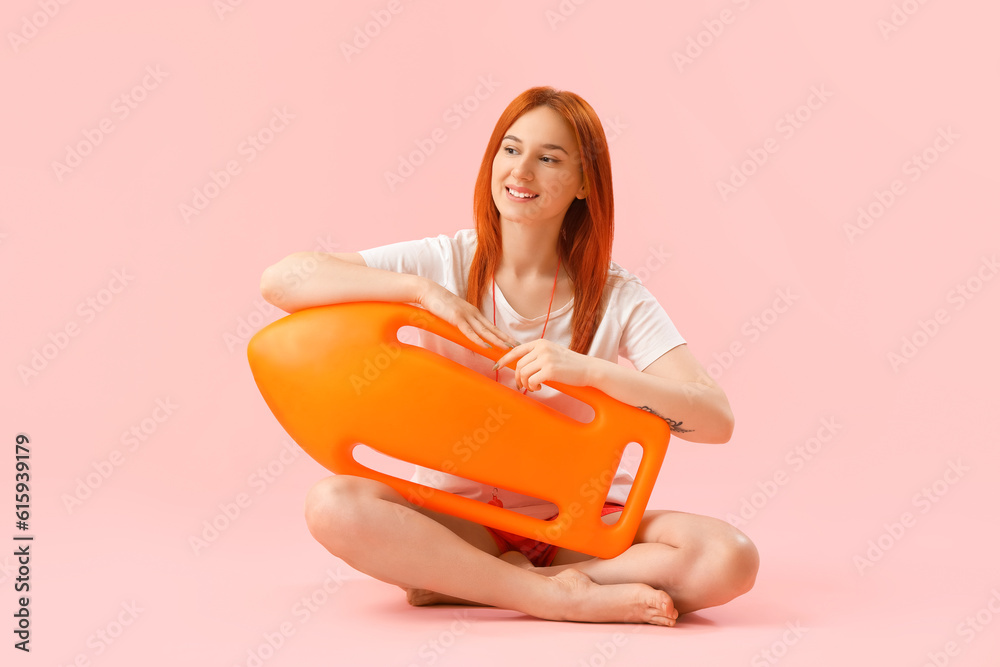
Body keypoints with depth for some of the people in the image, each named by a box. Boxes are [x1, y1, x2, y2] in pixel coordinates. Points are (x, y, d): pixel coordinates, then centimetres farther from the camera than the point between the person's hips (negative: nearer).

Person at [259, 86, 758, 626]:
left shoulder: (616, 297, -3)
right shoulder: (445, 262, -3)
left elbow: (716, 421, -13)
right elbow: (278, 280, -11)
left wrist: (589, 370, -27)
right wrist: (422, 290, -20)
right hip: (458, 514, 0)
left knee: (729, 559, -26)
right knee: (333, 504, -30)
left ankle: (457, 583, -19)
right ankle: (560, 597, -22)